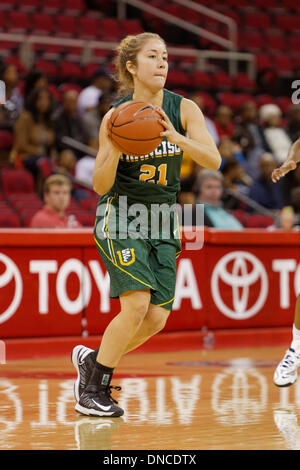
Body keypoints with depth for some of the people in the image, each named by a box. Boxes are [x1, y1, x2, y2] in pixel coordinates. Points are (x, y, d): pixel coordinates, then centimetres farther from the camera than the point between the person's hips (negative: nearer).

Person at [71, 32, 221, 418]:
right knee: (137, 304, -21)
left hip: (162, 219, 4)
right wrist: (113, 149, -28)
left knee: (157, 319, -4)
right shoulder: (116, 117, -10)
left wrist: (176, 137, -32)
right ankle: (92, 393, -7)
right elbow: (100, 186, -8)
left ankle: (92, 360, 21)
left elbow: (213, 160, -16)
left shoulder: (183, 109, -4)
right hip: (121, 215, -4)